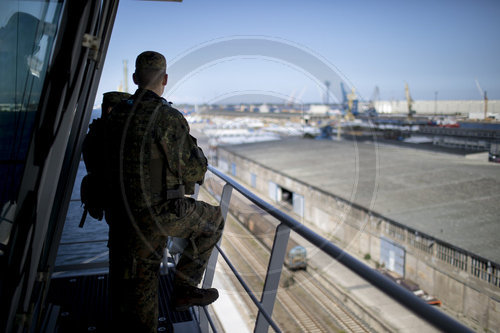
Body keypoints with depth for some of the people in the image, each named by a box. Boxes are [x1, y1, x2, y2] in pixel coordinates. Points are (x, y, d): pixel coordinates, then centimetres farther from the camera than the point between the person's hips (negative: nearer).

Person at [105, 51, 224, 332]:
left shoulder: (116, 113, 5)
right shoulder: (169, 118, -18)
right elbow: (195, 171, -13)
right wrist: (192, 145, 6)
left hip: (123, 212, 7)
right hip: (160, 213, -7)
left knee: (140, 280, 21)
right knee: (214, 219, 17)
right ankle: (185, 287, 20)